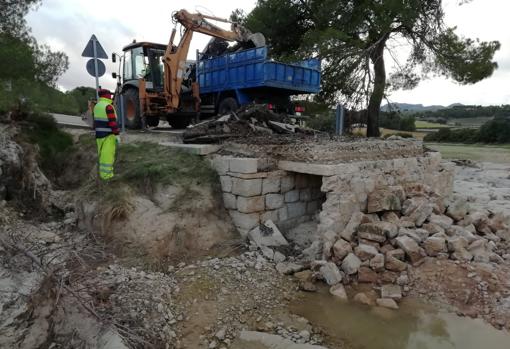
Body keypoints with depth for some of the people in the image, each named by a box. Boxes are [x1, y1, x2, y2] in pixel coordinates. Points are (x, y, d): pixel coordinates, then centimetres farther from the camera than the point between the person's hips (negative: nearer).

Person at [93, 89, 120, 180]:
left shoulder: (97, 106, 11)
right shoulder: (108, 106, -17)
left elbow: (96, 121, 16)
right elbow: (112, 122, -21)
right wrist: (117, 135, -19)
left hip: (99, 134, 9)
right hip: (108, 134, -9)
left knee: (102, 153, 15)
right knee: (108, 154, -4)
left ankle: (102, 172, 23)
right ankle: (106, 174, -1)